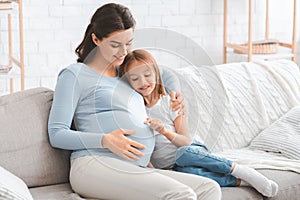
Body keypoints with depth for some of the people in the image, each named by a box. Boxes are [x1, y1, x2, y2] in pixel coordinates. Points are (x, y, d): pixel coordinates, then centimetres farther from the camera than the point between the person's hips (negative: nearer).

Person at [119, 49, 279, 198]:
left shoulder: (170, 103, 0)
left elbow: (185, 142, -7)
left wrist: (164, 131, -26)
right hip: (167, 168, 0)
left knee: (183, 153, -38)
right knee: (185, 172, -36)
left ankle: (238, 170, -24)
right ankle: (238, 181, -27)